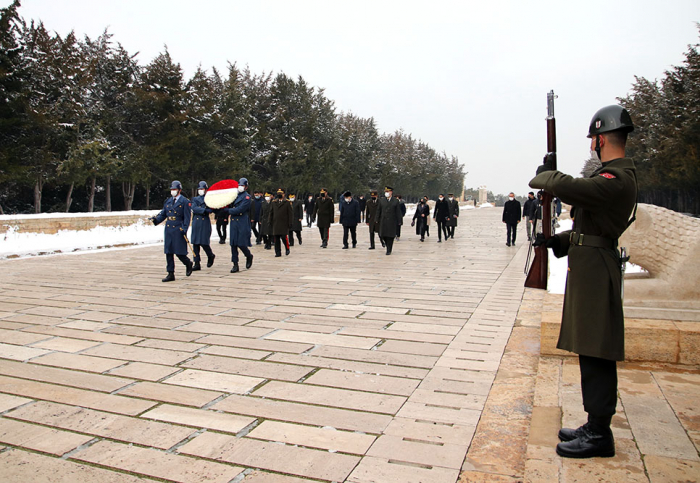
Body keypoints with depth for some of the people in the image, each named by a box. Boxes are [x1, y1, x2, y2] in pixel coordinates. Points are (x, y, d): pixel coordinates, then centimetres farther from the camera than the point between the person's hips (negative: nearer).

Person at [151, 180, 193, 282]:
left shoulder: (185, 202, -3)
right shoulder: (168, 201, 15)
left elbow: (187, 217, -7)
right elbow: (163, 214, 15)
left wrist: (184, 230, -17)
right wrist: (156, 219, -6)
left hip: (178, 230, -6)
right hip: (168, 230, 6)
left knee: (179, 252, -5)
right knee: (168, 252, 4)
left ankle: (188, 264, 26)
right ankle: (170, 274, 10)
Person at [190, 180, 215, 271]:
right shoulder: (195, 199, 14)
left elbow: (211, 209, -5)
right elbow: (194, 209, -3)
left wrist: (199, 210, -11)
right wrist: (204, 210, -12)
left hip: (205, 223, -3)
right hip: (196, 223, 3)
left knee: (203, 242, -9)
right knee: (195, 243, 0)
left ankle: (211, 256, 21)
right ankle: (197, 264, 6)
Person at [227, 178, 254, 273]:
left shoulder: (247, 197, -5)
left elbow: (239, 210, -15)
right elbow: (230, 206, 16)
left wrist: (227, 211, -11)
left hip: (243, 223, -6)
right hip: (233, 223, 6)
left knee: (241, 244, -8)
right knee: (233, 244, 3)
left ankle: (249, 256, 22)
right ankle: (235, 265, 8)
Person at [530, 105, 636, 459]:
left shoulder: (616, 179, -17)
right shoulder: (616, 175, 17)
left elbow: (567, 187, -31)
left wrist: (544, 174, -9)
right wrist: (558, 240, 10)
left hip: (595, 272, -11)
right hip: (589, 269, 11)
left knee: (596, 354, -3)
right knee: (591, 352, 15)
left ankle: (599, 435, 9)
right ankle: (595, 425, 27)